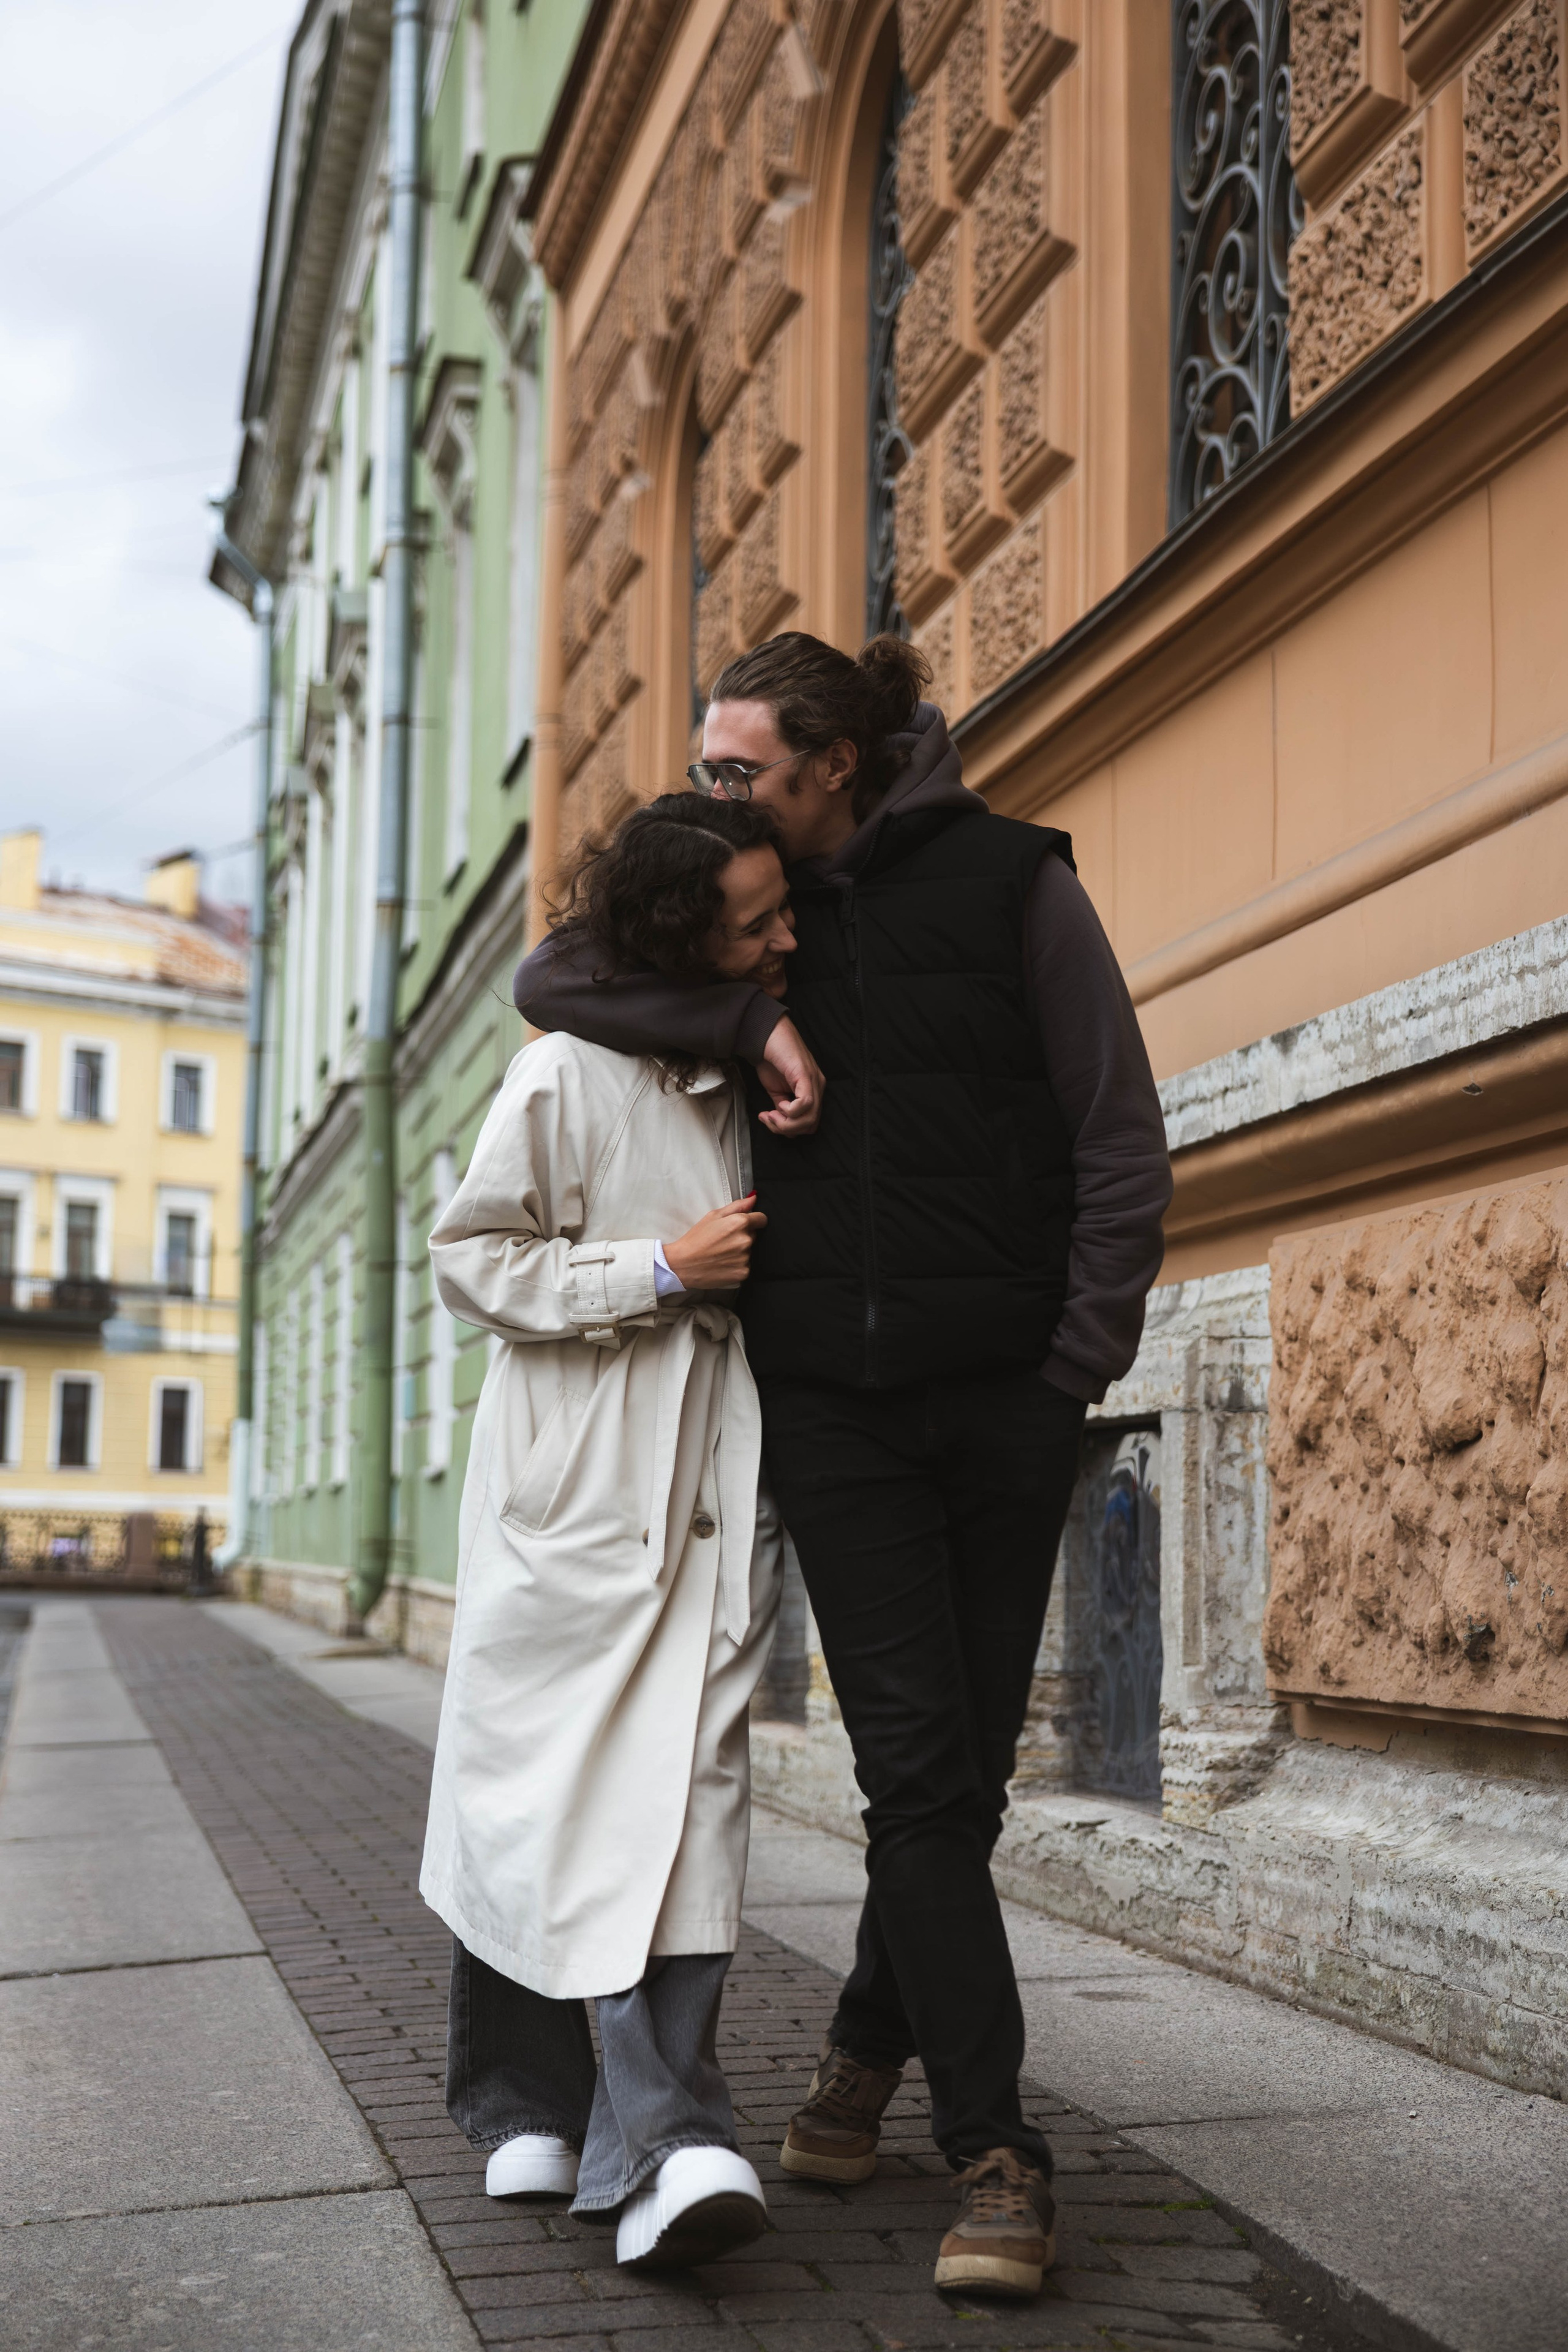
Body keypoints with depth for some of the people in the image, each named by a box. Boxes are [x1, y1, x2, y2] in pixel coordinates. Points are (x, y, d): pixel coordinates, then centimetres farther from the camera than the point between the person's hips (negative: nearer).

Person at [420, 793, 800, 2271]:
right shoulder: (569, 1075, -6)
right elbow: (470, 1262, -5)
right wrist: (662, 1269, -13)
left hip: (717, 1498, 4)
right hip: (571, 1497, -4)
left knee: (690, 1792, -8)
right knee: (532, 1794, -1)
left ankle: (662, 2142, -11)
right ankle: (522, 2103, 12)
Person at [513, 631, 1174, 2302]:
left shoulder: (1009, 880, -1)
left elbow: (1119, 1133, -1)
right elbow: (551, 981, 3)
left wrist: (1083, 1357, -7)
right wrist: (750, 1022, -10)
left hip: (1005, 1393, -1)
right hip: (828, 1398, 2)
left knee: (964, 1769, 5)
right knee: (914, 1761, -5)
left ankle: (868, 2050, 29)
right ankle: (997, 2158, 2)